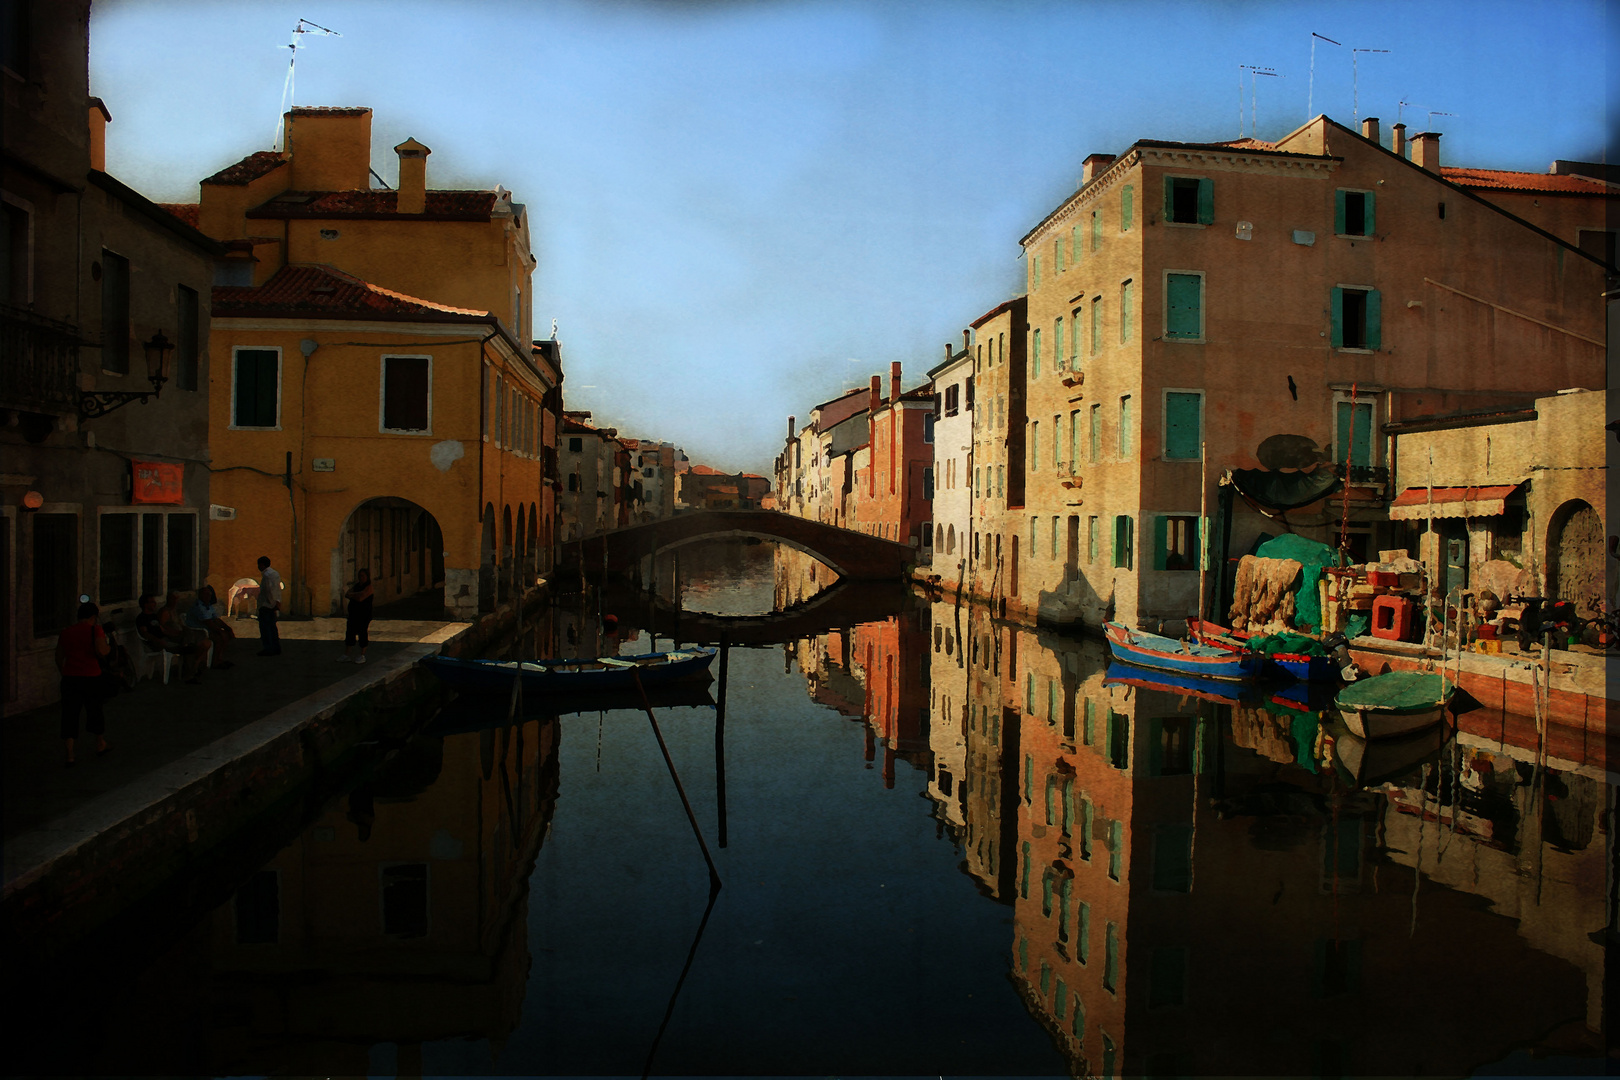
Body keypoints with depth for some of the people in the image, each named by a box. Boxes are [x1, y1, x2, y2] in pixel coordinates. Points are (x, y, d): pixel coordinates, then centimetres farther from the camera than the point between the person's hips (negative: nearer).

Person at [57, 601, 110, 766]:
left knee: (69, 714, 4)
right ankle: (100, 745, 33)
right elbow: (101, 651, -21)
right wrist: (109, 648, 1)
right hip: (91, 677, -3)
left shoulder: (66, 632, 8)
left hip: (69, 677, 3)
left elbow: (59, 657, 16)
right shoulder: (95, 630, -7)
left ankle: (70, 755, -1)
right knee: (94, 710, 16)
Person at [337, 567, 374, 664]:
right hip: (353, 613, 7)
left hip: (364, 615, -7)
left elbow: (360, 598, -22)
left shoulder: (368, 587, -10)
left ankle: (362, 656, 9)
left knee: (362, 633, -1)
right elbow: (347, 595, 4)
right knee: (349, 632, 6)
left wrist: (352, 595, -5)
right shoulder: (356, 585, 14)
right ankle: (346, 655, 12)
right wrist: (357, 594, -11)